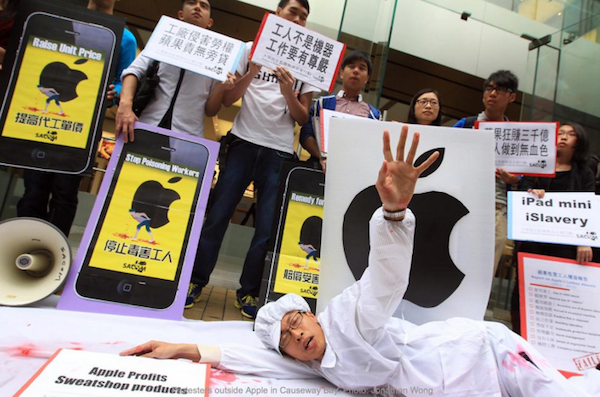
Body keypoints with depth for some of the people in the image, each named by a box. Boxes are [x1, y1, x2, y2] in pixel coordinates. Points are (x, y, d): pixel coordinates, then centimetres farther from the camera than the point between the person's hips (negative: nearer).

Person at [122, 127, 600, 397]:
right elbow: (259, 357, 2)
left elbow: (387, 275, -31)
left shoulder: (348, 317, -14)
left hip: (482, 351, -5)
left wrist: (395, 207, -52)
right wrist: (189, 349, -3)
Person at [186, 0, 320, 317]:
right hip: (243, 143, 0)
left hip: (280, 154, 1)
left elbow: (303, 118, 5)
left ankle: (248, 293, 12)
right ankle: (196, 281, 13)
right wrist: (252, 72, -8)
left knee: (268, 228, -2)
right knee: (218, 215, -1)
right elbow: (227, 99, 5)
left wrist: (287, 92, -11)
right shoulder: (251, 49, 11)